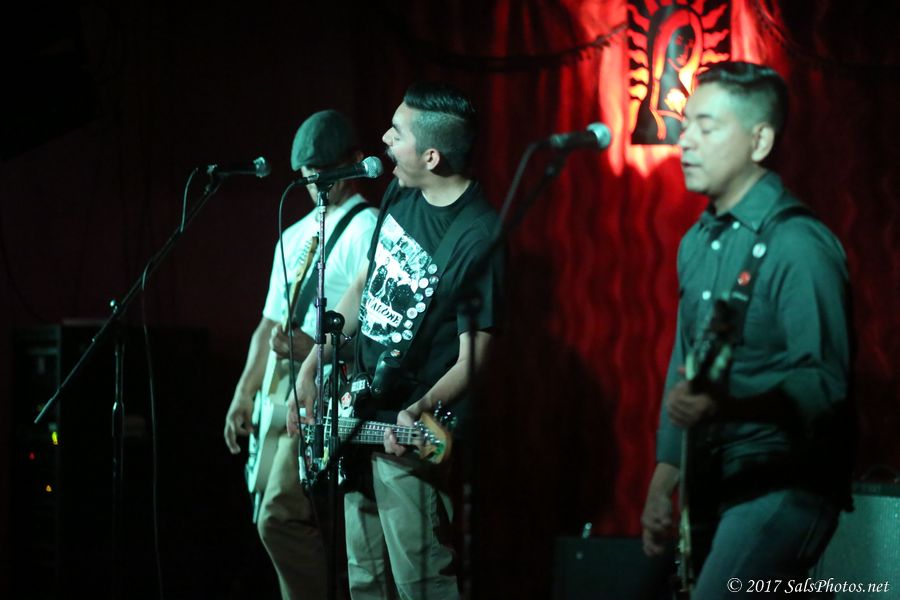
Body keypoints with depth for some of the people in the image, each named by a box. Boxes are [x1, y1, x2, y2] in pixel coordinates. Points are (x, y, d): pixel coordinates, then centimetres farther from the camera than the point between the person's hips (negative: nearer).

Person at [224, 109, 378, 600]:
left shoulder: (367, 231, -6)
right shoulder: (294, 237, 20)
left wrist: (313, 349, -24)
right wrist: (244, 394, 15)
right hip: (280, 390, 9)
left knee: (280, 517, -18)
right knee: (281, 520, 8)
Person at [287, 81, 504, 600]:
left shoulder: (479, 237, -20)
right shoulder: (401, 195, 4)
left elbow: (472, 356, -18)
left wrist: (420, 412, -34)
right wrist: (311, 369, 14)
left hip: (408, 438, -8)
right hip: (357, 420, 9)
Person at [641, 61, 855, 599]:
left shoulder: (800, 245, -15)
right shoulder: (698, 243, 12)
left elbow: (826, 383, -22)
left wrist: (725, 399, -36)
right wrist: (666, 473, 13)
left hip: (785, 482, -9)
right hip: (714, 483, 9)